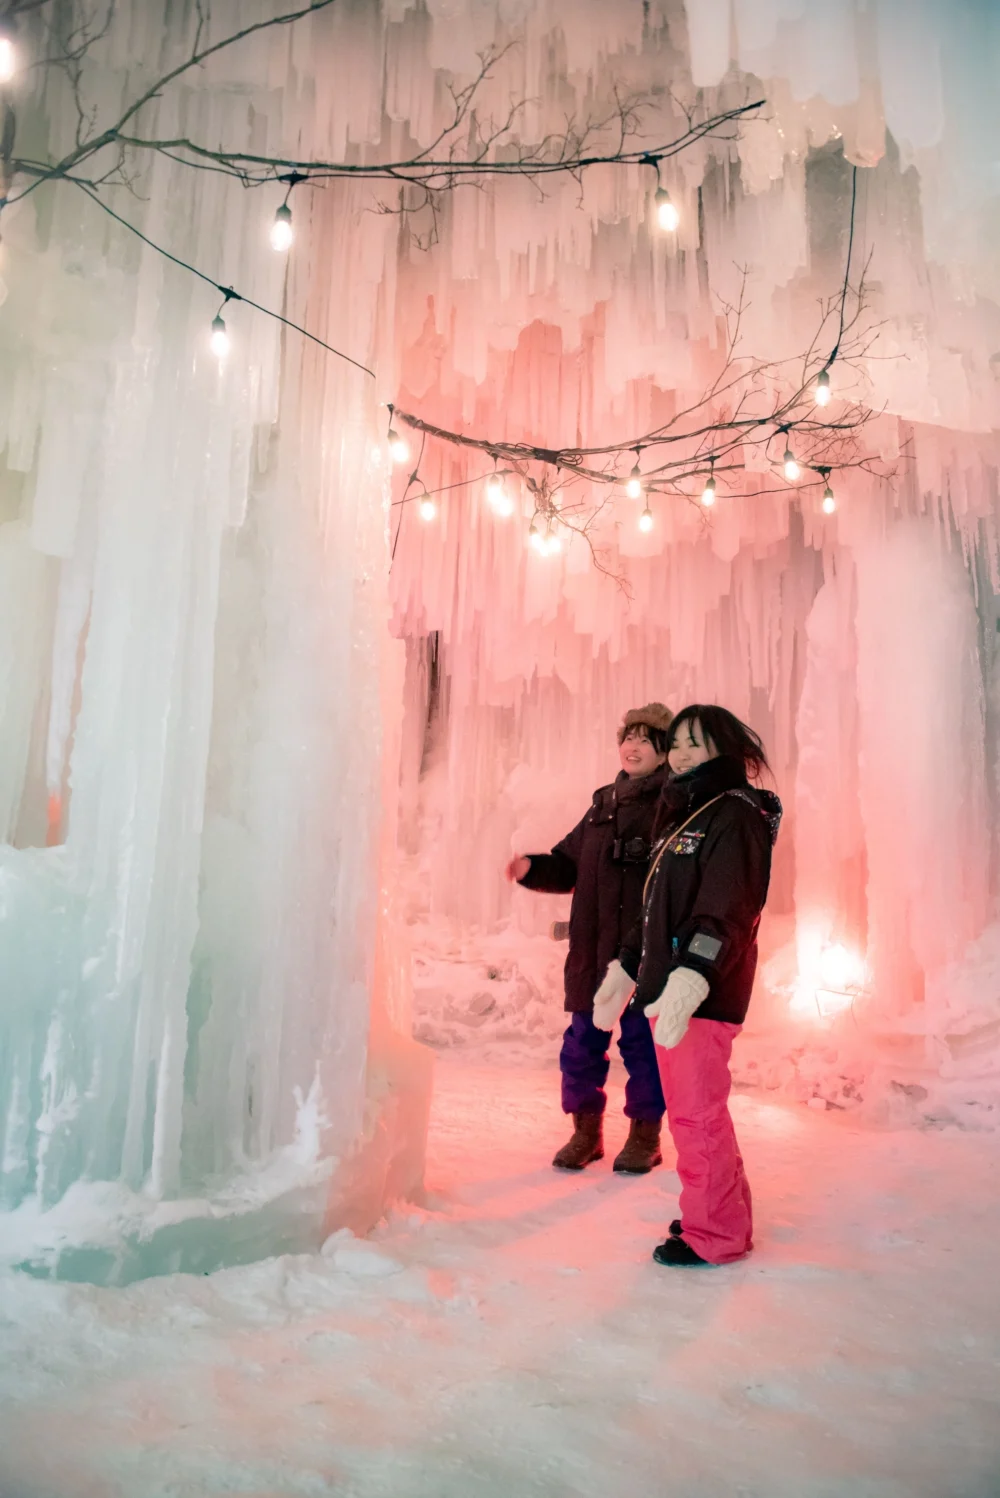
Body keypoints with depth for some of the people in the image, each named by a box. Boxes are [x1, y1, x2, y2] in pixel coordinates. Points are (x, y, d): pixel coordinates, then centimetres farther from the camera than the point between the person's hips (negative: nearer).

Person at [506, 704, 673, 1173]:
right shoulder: (604, 803, 14)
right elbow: (569, 864, 17)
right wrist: (533, 867, 1)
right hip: (592, 950, 6)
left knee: (642, 1043, 7)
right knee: (583, 1041, 11)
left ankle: (645, 1135, 26)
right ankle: (586, 1129, 29)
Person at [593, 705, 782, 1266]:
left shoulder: (737, 815, -10)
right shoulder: (683, 815, 19)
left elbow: (726, 909, -22)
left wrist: (692, 977, -31)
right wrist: (626, 967, 23)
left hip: (702, 994, -9)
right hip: (665, 990, 9)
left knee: (697, 1114, -2)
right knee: (688, 1110, 16)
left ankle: (715, 1235, 14)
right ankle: (724, 1214, 31)